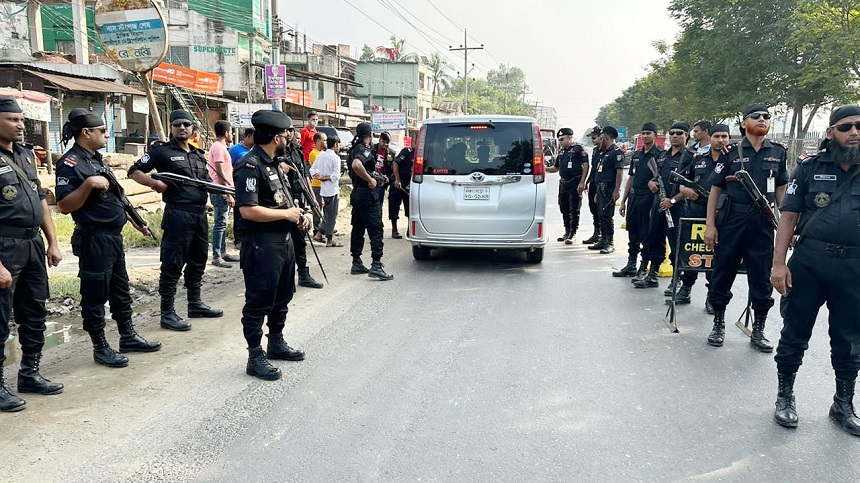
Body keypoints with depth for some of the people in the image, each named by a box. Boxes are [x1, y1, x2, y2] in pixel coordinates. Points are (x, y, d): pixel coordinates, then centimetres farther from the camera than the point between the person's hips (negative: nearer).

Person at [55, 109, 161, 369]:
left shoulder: (97, 159, 14)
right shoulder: (70, 163, -14)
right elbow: (64, 206, -20)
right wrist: (88, 184, -30)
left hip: (114, 236, 10)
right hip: (93, 239, -10)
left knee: (121, 291, 17)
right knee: (95, 296, 2)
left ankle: (128, 337, 29)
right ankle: (100, 348, 12)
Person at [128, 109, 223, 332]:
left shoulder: (199, 155, 17)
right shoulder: (163, 152, -2)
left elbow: (208, 182, 24)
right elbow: (134, 171, -2)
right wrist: (154, 183, -18)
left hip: (200, 215, 7)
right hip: (177, 215, -7)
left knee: (197, 262, 16)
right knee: (172, 265, -4)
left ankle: (195, 304, 30)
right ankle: (167, 313, 2)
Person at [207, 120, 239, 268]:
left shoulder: (220, 147, 18)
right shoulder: (218, 148, -13)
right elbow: (220, 174, -19)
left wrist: (229, 193, 21)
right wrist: (228, 194, -21)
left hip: (223, 192, 10)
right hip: (221, 193, -10)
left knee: (222, 224, 14)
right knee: (220, 224, -9)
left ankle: (223, 253, 21)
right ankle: (216, 257, -7)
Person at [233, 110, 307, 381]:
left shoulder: (273, 163, 14)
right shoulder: (251, 166, -17)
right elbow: (248, 210, -25)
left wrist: (297, 216, 7)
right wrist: (286, 214, -17)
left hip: (283, 240, 10)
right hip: (262, 245, -10)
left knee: (282, 297, 20)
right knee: (259, 302, 0)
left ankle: (276, 344, 36)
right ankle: (255, 358, 10)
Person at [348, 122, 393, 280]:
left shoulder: (355, 149, 15)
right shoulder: (365, 150, -15)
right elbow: (356, 165, -35)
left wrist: (373, 174, 25)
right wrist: (370, 180, -25)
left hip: (357, 194, 10)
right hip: (367, 194, -10)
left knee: (358, 229, 13)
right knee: (375, 229, -8)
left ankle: (356, 264, 18)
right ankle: (376, 266, -12)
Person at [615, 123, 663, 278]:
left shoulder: (659, 155, -7)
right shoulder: (636, 154, 14)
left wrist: (655, 205, -17)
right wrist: (623, 201, 15)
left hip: (648, 198, -7)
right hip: (633, 197, 7)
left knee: (646, 235, -1)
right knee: (632, 233, 13)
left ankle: (644, 268, 7)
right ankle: (631, 265, 23)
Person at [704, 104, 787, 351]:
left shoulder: (777, 152, 9)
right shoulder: (731, 153, 2)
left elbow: (781, 191, 13)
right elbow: (715, 189, 2)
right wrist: (710, 225, -5)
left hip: (763, 223, 2)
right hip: (731, 221, -1)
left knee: (761, 279, 6)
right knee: (723, 274, 6)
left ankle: (758, 331, 19)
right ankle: (719, 325, 21)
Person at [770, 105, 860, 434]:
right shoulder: (810, 168, 2)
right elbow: (788, 215, -1)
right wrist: (779, 263, -9)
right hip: (808, 262, -2)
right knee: (795, 333, 7)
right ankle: (785, 397, 23)